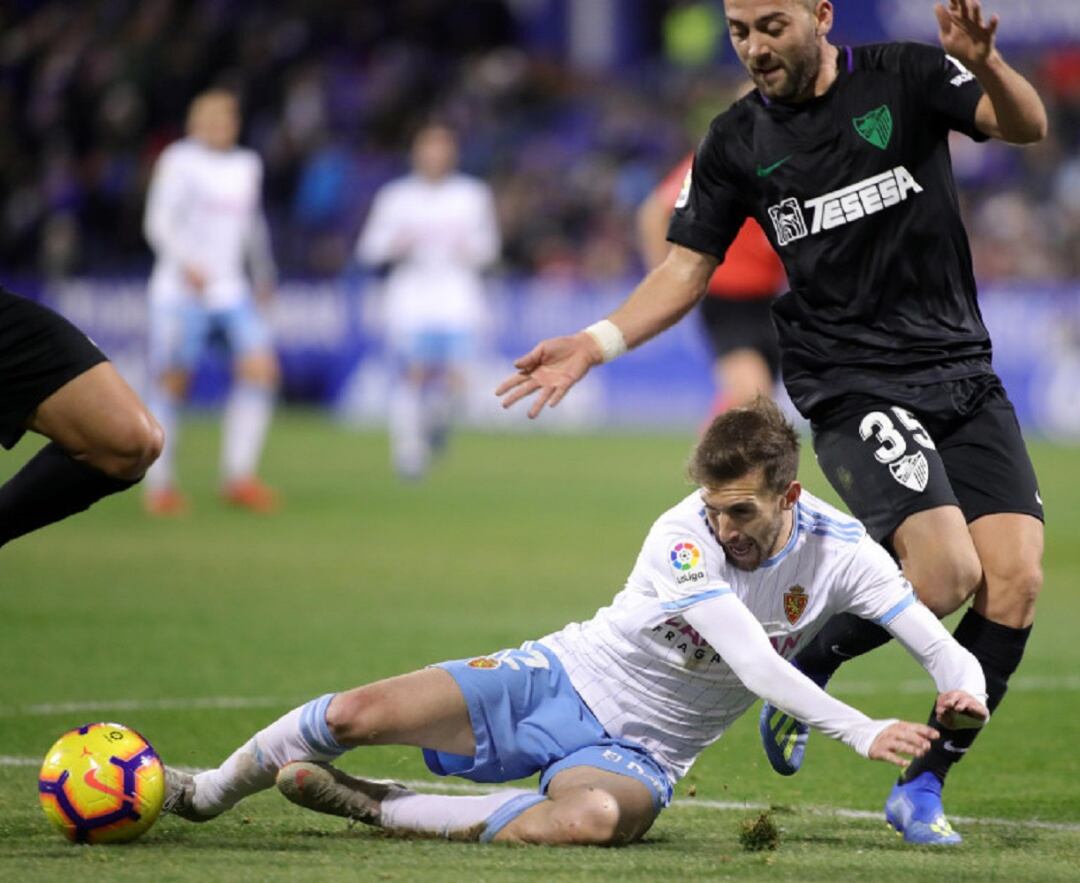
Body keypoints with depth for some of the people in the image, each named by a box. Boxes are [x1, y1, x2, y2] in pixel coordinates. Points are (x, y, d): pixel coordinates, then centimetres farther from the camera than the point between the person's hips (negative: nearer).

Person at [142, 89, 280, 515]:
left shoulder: (248, 165, 15)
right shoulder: (179, 161, -4)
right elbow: (158, 222, -13)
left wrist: (263, 275, 33)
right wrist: (186, 264, -28)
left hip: (231, 292, 5)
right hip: (179, 292, -5)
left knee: (261, 368, -12)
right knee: (171, 384, -4)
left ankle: (238, 476, -9)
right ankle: (159, 486, 8)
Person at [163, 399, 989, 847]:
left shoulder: (837, 551, -12)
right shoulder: (684, 537, -22)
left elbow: (941, 647, -15)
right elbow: (754, 663, -32)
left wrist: (965, 688, -40)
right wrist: (863, 732, -40)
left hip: (637, 750, 1)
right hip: (563, 679, 0)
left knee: (595, 818, -39)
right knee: (360, 716, -15)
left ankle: (373, 808, -18)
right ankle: (209, 790, 16)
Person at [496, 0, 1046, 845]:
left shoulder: (905, 77, -1)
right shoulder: (736, 142, 3)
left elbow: (1027, 126, -12)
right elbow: (688, 268, 9)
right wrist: (595, 344, -4)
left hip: (964, 376, 2)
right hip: (853, 388, -2)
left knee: (1015, 582, -10)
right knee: (945, 574, -22)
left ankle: (923, 785, 5)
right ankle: (801, 674, 4)